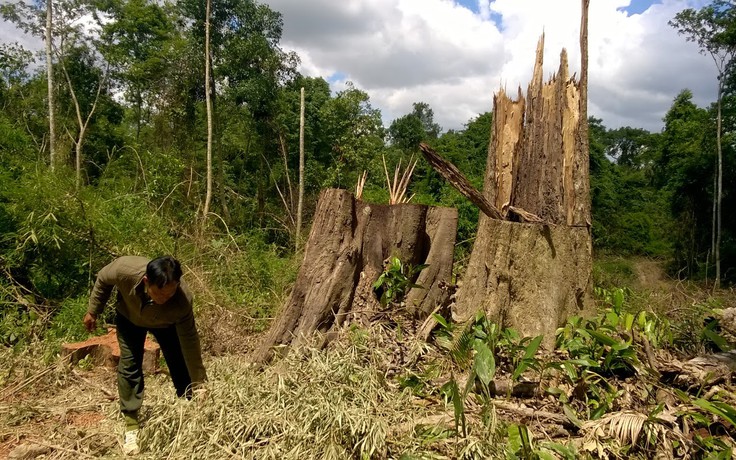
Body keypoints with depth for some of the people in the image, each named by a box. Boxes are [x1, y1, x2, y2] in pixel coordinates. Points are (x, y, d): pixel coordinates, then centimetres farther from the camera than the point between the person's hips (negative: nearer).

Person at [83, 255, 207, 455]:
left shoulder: (182, 301, -44)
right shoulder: (125, 269, -43)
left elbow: (190, 342, -33)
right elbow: (103, 279, -16)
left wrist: (199, 384, -28)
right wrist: (93, 311, -3)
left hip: (166, 323, -1)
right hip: (129, 317, 1)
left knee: (180, 365, -3)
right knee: (129, 365, -6)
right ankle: (131, 425, 7)